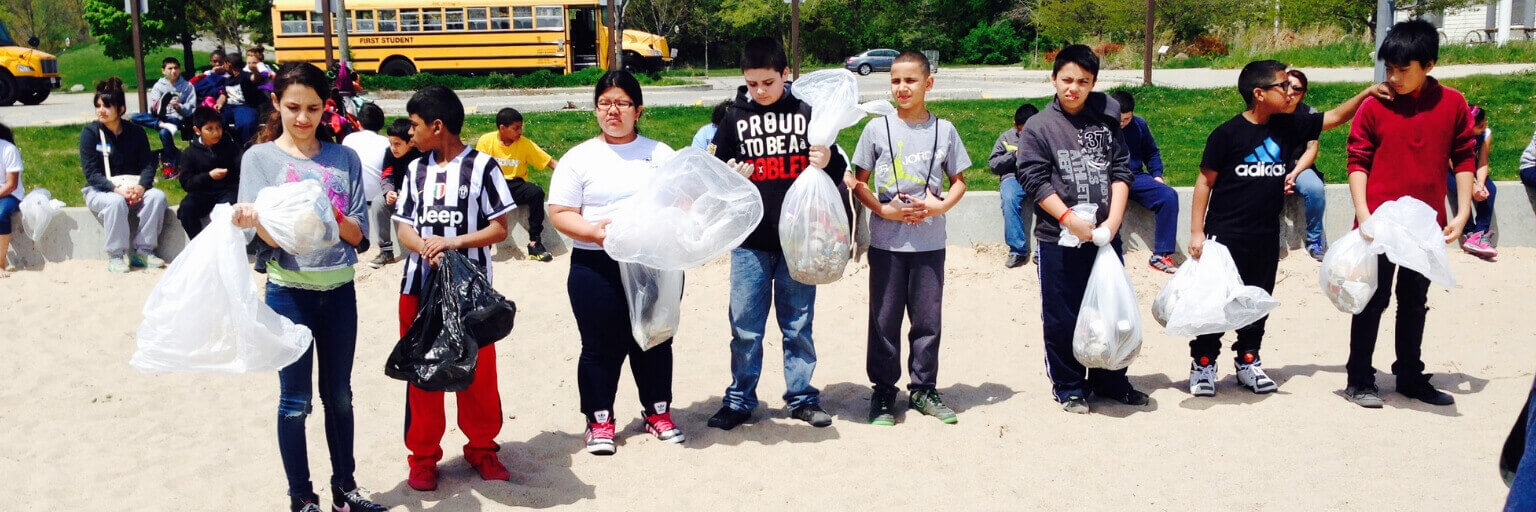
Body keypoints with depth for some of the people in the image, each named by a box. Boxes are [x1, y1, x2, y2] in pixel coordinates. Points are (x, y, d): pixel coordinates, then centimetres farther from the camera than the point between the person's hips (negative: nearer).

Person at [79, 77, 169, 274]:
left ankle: (143, 250, -18)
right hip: (100, 190, -3)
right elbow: (91, 173, -10)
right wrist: (117, 189, -25)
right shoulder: (90, 132, -3)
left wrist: (140, 187, -21)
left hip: (133, 189, 3)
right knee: (116, 202, -36)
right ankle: (115, 255, -23)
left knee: (157, 196, -26)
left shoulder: (135, 132, 5)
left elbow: (148, 165, 0)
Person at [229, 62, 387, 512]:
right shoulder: (259, 158, -3)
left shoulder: (344, 158, 3)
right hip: (289, 293, -2)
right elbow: (269, 238, -9)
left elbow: (359, 233, -1)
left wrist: (331, 215, -21)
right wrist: (253, 221, -30)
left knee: (339, 394, 13)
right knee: (295, 400, 4)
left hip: (340, 291, 3)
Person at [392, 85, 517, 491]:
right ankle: (423, 456, 21)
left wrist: (454, 241, -19)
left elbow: (499, 229, -6)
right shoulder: (415, 171, 9)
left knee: (478, 372, 4)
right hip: (419, 286, 4)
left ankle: (482, 449, 23)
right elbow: (404, 228, 8)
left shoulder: (481, 166, -5)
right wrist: (423, 245, -14)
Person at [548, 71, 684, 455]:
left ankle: (658, 411, 28)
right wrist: (593, 231, -20)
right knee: (601, 347, 5)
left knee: (656, 341, 12)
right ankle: (599, 420, 19)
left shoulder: (661, 154, 10)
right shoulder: (580, 158, 3)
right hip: (597, 268, -2)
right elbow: (560, 213, -3)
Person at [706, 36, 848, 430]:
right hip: (749, 240, 1)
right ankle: (739, 401, 17)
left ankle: (802, 397, 21)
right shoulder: (735, 119, 4)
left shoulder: (806, 114, 2)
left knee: (798, 324, 9)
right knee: (745, 326, 5)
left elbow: (838, 170, 7)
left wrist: (828, 162, -15)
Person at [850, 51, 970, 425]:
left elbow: (959, 181, 10)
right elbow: (859, 183, 4)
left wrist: (941, 205, -9)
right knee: (884, 319, 5)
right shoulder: (877, 128, 0)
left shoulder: (944, 130, 3)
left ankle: (923, 389, 22)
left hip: (930, 242, 1)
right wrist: (883, 210, -12)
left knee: (928, 319, 7)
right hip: (886, 241, -1)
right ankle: (883, 391, 17)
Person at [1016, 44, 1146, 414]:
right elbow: (1035, 180, -9)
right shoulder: (1038, 127, -3)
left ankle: (1110, 381, 30)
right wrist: (1068, 218, -17)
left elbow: (1121, 171, 4)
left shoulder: (1107, 121, 7)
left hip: (1106, 236, 4)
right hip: (1058, 241, -3)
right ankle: (1069, 388, 19)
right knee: (1062, 318, 4)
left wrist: (1113, 220, -7)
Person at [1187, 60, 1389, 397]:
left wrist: (1366, 94, -2)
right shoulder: (1228, 133, -11)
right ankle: (1203, 364, 11)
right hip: (1225, 233, -6)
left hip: (1266, 236, 6)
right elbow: (1205, 182, -8)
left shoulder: (1288, 126, 4)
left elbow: (1333, 118, 14)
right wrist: (1196, 231, -10)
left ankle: (1248, 360, 28)